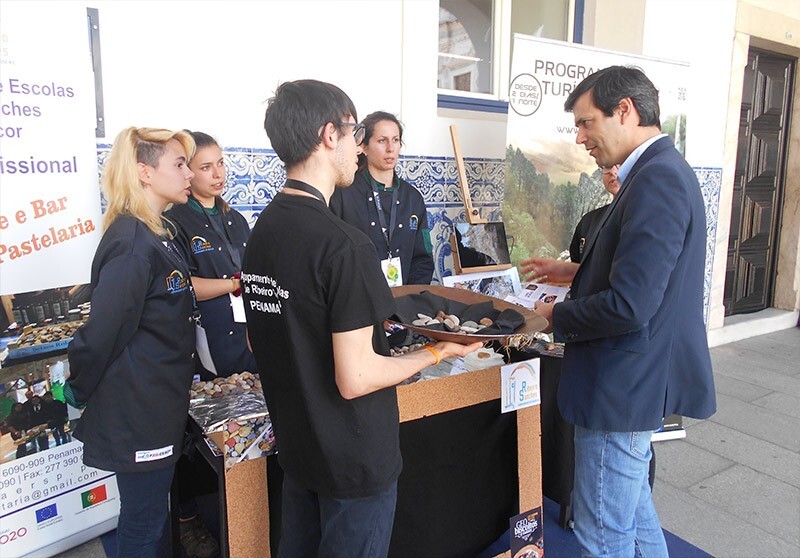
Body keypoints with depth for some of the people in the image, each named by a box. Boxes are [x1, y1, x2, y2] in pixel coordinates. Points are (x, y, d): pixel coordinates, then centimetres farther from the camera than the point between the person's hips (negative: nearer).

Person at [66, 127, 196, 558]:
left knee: (148, 515, 23)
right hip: (137, 413, -9)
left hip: (160, 407, 9)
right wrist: (80, 390, -7)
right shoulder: (131, 244, -23)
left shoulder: (159, 235, 8)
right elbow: (101, 333, -22)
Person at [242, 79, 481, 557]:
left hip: (296, 446, 8)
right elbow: (356, 379, -26)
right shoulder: (345, 245, -26)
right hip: (355, 460, -7)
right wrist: (437, 352, -11)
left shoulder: (262, 230, 0)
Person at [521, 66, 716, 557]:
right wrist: (574, 272, 11)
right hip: (636, 377, 11)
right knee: (634, 512, 27)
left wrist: (557, 315, -12)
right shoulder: (662, 171, 10)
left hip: (625, 384, -10)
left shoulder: (657, 179, -23)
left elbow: (630, 305, -29)